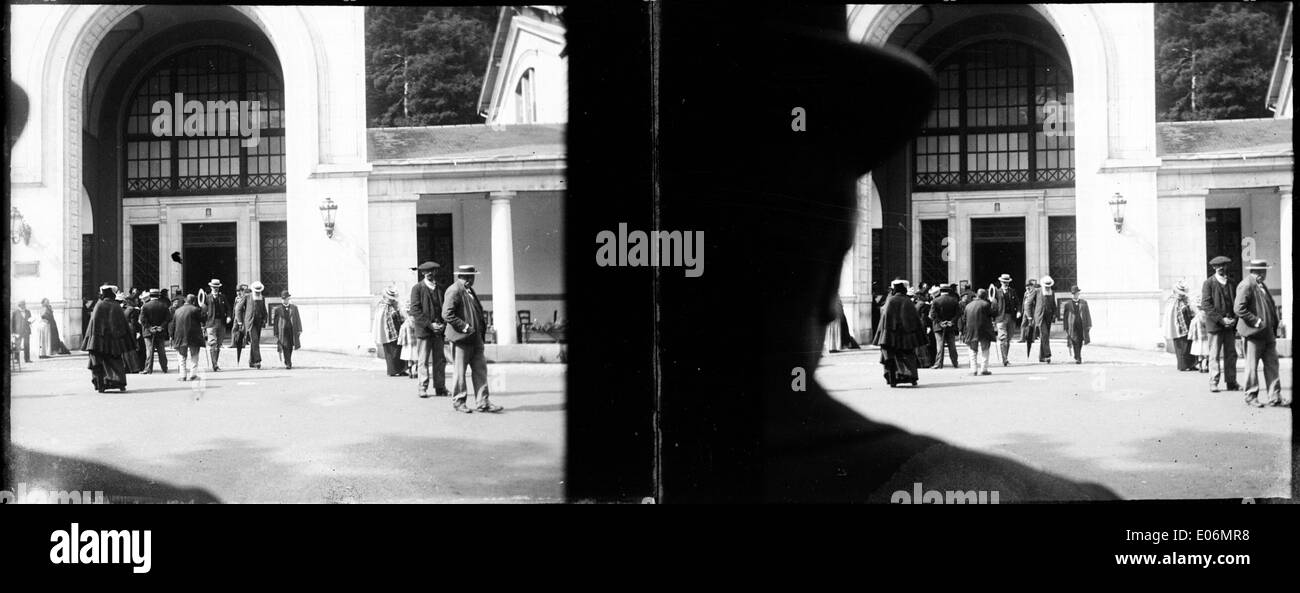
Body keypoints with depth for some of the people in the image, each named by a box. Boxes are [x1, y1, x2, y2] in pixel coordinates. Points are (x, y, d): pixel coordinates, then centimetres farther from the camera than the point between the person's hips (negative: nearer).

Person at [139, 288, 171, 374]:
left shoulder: (145, 306, -6)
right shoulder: (164, 306, -1)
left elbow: (142, 320, -10)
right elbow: (168, 319, -4)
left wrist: (149, 328, -8)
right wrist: (162, 327, -5)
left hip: (149, 333, -2)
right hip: (161, 333, 2)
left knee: (149, 351, 0)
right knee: (161, 352, 9)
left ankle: (148, 369, -4)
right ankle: (164, 369, 12)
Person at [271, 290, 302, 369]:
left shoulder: (294, 308, 10)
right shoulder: (277, 309, 5)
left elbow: (298, 319, 9)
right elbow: (274, 321, 7)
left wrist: (299, 330, 1)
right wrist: (275, 332, 3)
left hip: (292, 330, 2)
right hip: (282, 330, -2)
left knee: (290, 347, 8)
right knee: (285, 347, -10)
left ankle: (288, 361, 27)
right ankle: (288, 363, -10)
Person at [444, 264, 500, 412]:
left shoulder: (468, 290, 17)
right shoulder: (454, 291, -13)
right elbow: (447, 314, -21)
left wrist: (482, 319, 11)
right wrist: (465, 327, -21)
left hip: (475, 337, 9)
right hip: (462, 337, -9)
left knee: (480, 369, 5)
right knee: (460, 371, 2)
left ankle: (482, 402, 6)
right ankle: (458, 402, 14)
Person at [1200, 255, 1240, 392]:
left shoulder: (1231, 283, 14)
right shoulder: (1208, 283, -1)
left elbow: (1236, 303, 16)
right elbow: (1206, 305, -8)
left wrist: (1234, 319, -1)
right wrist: (1221, 319, -15)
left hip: (1230, 325, 4)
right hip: (1215, 324, -4)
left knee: (1231, 355, 4)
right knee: (1215, 355, -3)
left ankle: (1231, 382, 8)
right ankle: (1214, 383, 1)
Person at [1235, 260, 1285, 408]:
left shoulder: (1261, 285, 17)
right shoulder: (1246, 285, -13)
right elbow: (1239, 309, -21)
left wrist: (1274, 321, 14)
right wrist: (1256, 321, -19)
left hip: (1268, 333, 9)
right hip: (1254, 333, -9)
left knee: (1272, 365, 6)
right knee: (1252, 366, 0)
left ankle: (1274, 397, 9)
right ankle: (1251, 396, 9)